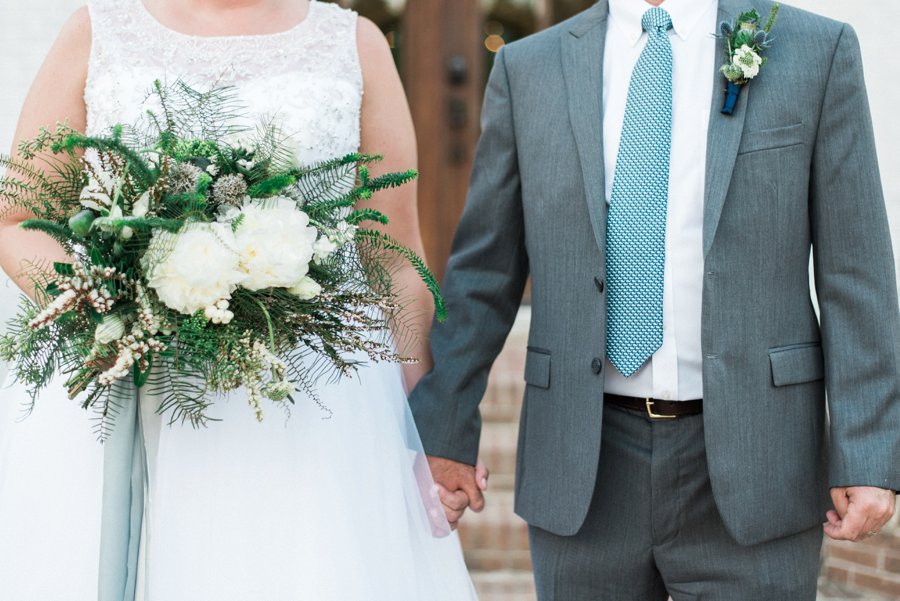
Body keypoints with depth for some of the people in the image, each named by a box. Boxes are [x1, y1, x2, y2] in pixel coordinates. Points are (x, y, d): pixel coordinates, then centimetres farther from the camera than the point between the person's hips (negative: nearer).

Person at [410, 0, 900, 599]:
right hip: (584, 471, 2)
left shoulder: (819, 51, 1)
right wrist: (444, 428, 4)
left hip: (747, 461, -1)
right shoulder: (529, 69, 5)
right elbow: (484, 273, 8)